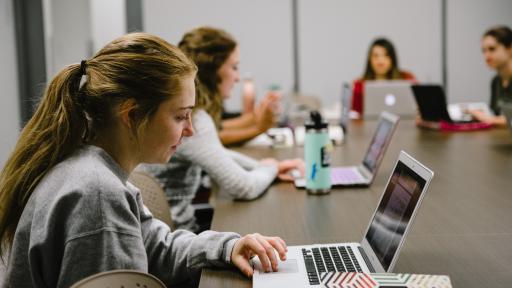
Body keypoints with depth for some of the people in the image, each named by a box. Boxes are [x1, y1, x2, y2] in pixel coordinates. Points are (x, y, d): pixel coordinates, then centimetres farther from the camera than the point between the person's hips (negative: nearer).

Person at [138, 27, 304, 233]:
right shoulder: (192, 120, -24)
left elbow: (218, 155, 21)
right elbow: (244, 188, -22)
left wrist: (263, 166, 8)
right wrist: (269, 168, -1)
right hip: (173, 237, -8)